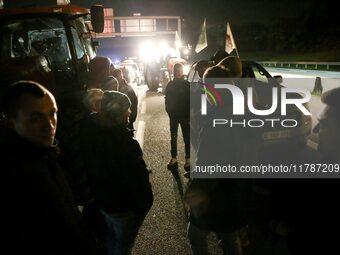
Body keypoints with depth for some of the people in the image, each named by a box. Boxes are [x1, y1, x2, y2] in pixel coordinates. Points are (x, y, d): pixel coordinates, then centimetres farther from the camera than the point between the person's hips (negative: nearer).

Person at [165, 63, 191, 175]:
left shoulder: (187, 84, -5)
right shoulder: (170, 85, 3)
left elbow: (191, 100, -7)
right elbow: (167, 99, 6)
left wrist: (190, 113, -12)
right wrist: (169, 111, -3)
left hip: (185, 115, -3)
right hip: (173, 115, 3)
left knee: (187, 138, 3)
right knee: (173, 137, 10)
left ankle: (188, 159, 11)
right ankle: (174, 159, 21)